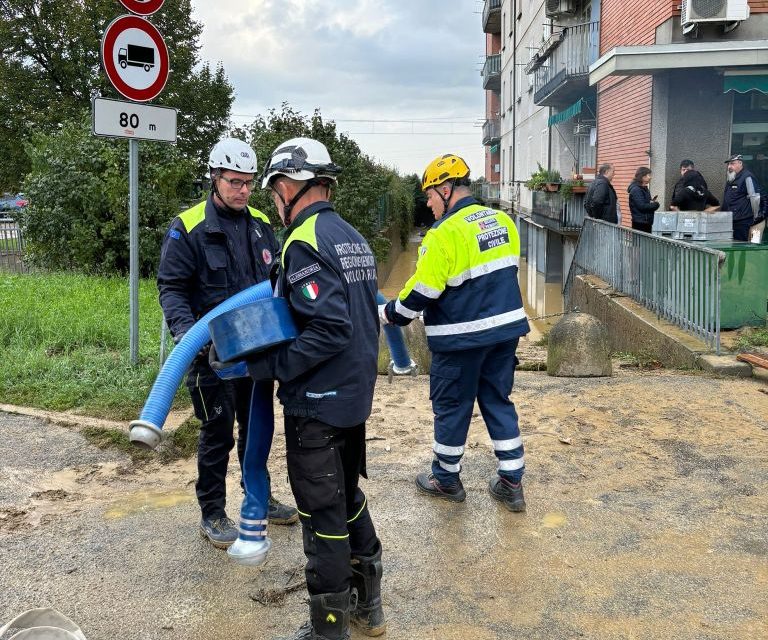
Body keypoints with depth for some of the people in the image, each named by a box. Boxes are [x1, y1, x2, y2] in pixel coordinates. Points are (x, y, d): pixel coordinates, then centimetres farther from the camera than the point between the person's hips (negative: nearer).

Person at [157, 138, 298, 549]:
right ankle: (212, 515, 20)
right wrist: (184, 328, -26)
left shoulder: (260, 224, 7)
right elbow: (171, 287, -11)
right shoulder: (188, 228, -10)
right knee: (217, 433, 4)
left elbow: (276, 278, 15)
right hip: (214, 350, -6)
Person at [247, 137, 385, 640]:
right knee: (348, 496, 22)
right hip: (356, 395, 9)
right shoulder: (353, 238, 10)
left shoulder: (304, 242, -18)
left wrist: (269, 367, -19)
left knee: (323, 514, 4)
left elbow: (329, 329, -27)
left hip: (318, 403, -9)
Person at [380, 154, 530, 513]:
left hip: (461, 338, -7)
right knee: (498, 401, 16)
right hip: (506, 328, 7)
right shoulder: (503, 222, 5)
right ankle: (511, 483, 18)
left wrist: (389, 314, -2)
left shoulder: (444, 234, -18)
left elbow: (422, 291, -17)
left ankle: (446, 479, 26)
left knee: (451, 406, 10)